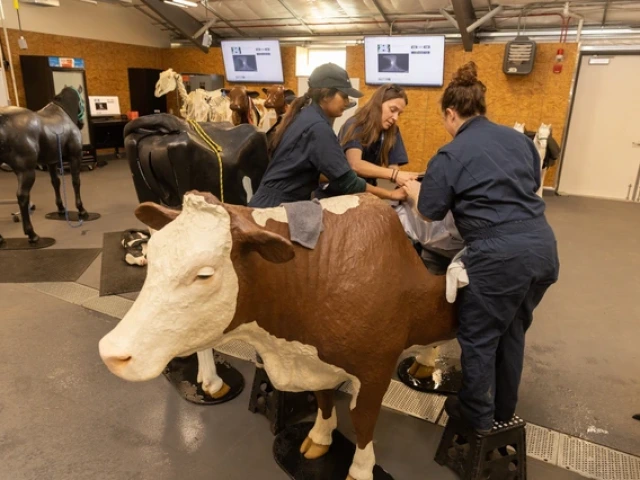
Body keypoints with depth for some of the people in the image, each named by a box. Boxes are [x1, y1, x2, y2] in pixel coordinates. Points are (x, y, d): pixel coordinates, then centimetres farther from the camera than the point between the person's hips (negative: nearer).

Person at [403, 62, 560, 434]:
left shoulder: (451, 155, -6)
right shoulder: (519, 138, 12)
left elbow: (431, 212, 1)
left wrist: (412, 189, 20)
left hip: (499, 255, -7)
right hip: (543, 246, 7)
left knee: (479, 338, 13)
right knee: (513, 330, 23)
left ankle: (479, 417, 31)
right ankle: (504, 410, 41)